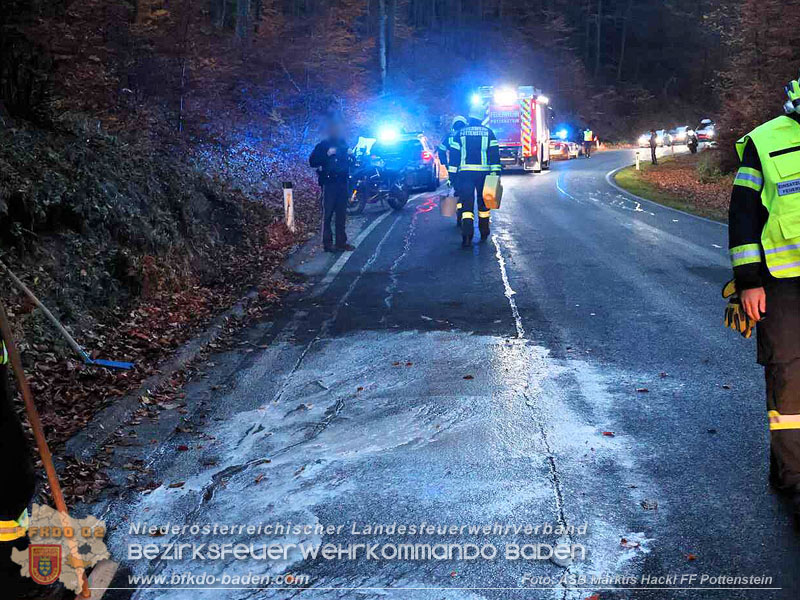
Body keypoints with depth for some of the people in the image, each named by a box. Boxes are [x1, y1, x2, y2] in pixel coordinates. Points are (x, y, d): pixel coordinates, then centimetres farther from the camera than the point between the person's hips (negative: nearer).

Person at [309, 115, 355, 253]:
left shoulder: (343, 144, 17)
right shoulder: (323, 145, 0)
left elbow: (348, 162, 26)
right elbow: (312, 161, -9)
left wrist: (350, 155, 4)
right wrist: (327, 154, -20)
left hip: (342, 183, 6)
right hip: (329, 183, -6)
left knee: (341, 214, 8)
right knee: (327, 214, -6)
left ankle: (341, 242, 14)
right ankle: (327, 243, -5)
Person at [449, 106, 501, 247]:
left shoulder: (461, 133, 6)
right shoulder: (488, 132, 4)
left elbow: (454, 154, 4)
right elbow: (494, 153, -2)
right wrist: (496, 172, -2)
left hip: (465, 172, 0)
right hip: (483, 172, 0)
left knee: (467, 204, -4)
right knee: (483, 203, 14)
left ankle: (467, 236, -20)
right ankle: (484, 234, 23)